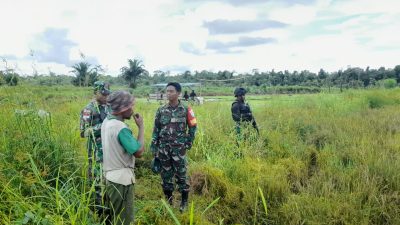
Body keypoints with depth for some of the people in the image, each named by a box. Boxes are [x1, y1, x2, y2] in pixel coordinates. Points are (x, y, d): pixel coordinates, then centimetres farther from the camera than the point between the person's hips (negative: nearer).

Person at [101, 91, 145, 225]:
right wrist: (141, 127, -15)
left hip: (110, 175, 9)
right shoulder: (121, 128, -25)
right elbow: (138, 152, -23)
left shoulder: (106, 122, 3)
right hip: (121, 179, -9)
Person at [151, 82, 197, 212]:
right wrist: (154, 148, 1)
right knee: (166, 175, 11)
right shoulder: (161, 110, 1)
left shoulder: (185, 110, -5)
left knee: (181, 175, 4)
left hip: (179, 149, -2)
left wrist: (189, 143, -1)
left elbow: (193, 126, 4)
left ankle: (184, 202, 20)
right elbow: (156, 130, 4)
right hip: (163, 149, 3)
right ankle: (168, 200, 27)